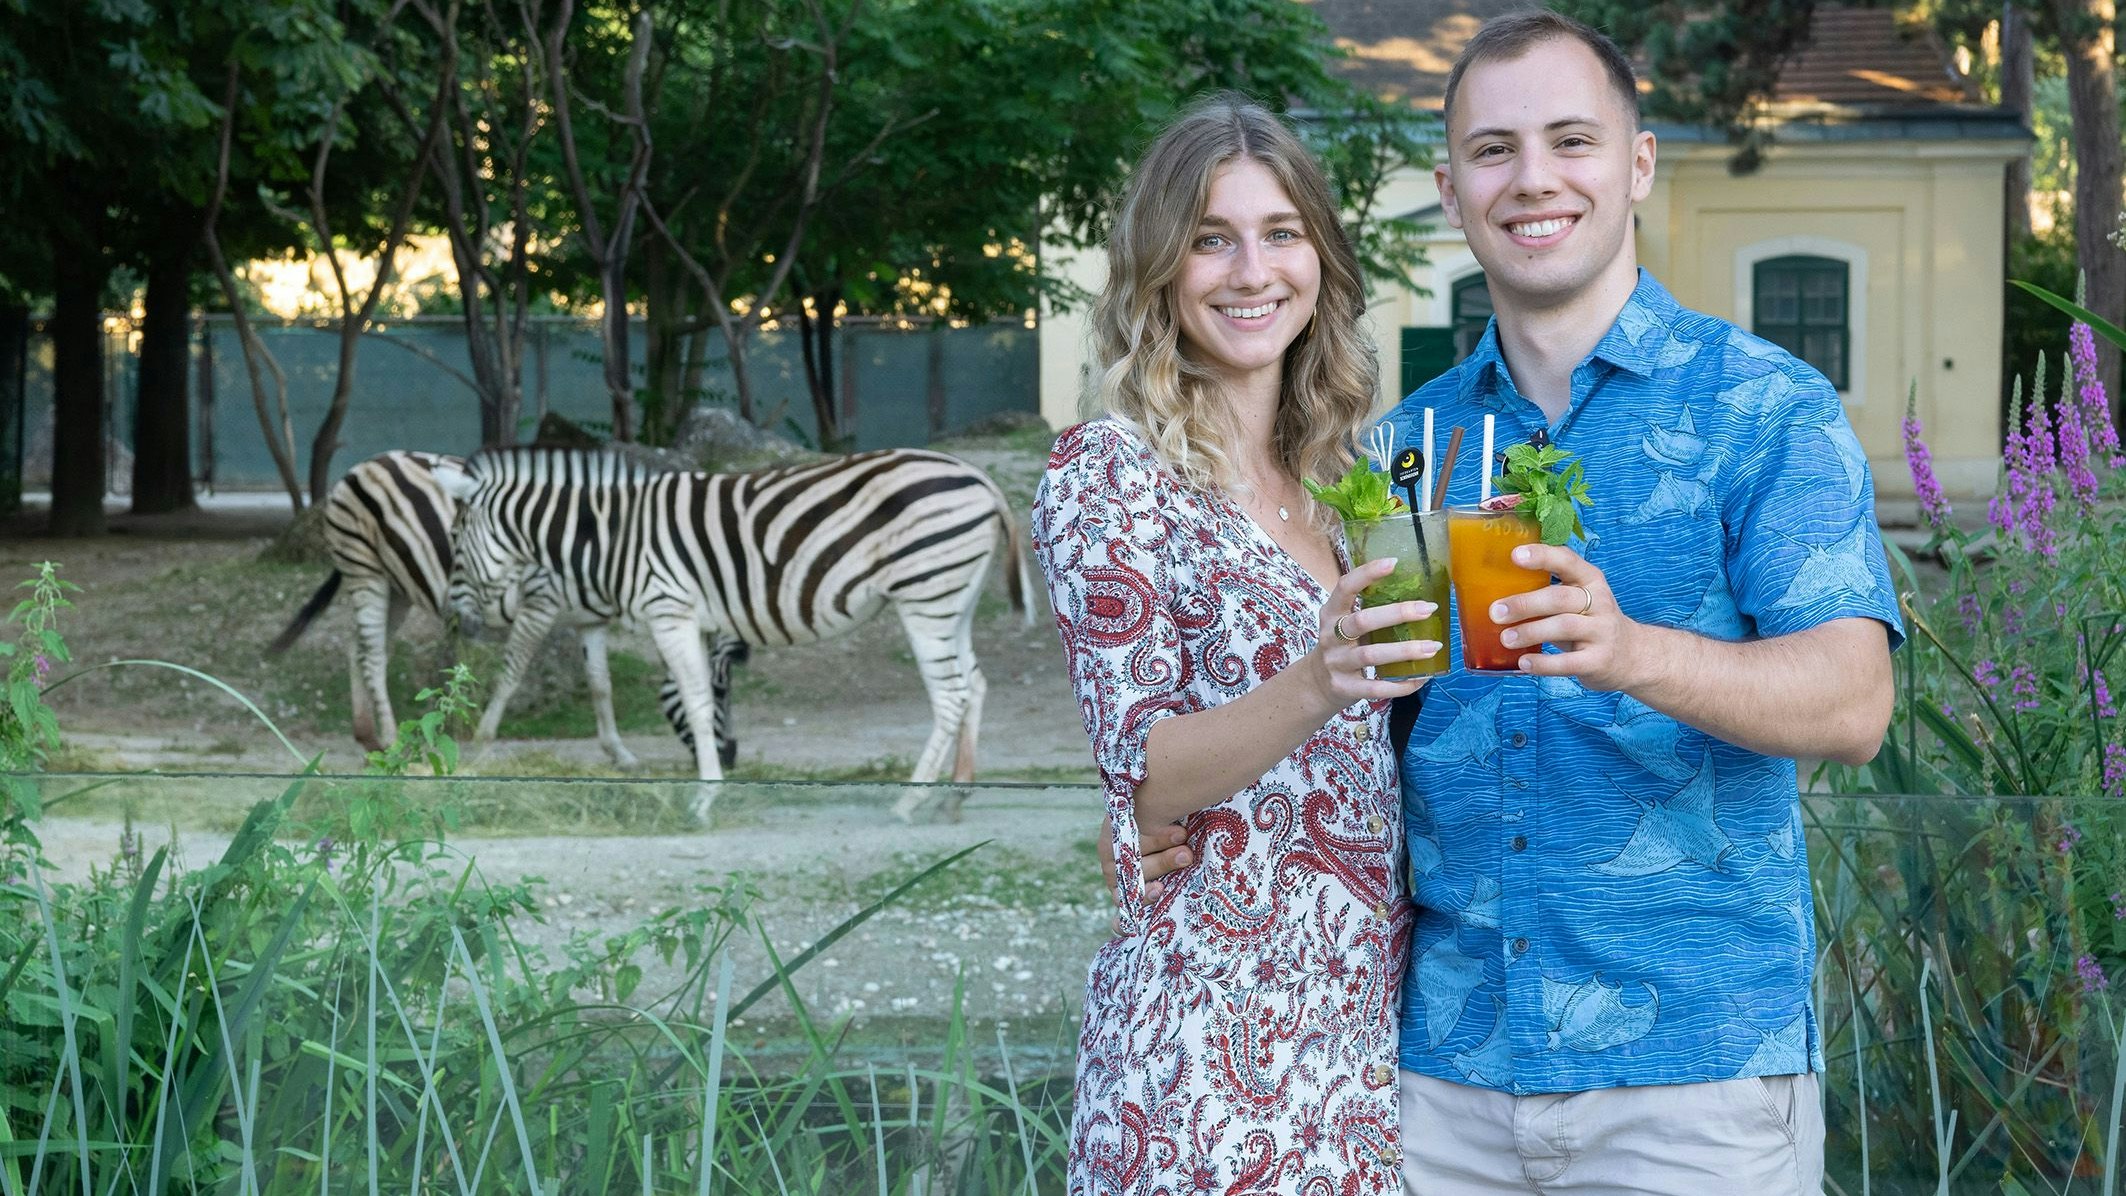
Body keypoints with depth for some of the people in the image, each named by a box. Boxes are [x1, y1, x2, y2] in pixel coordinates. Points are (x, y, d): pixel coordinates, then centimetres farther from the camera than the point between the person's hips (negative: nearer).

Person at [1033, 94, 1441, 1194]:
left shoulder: (1332, 479, 12)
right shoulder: (1107, 475, -7)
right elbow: (1145, 775, -15)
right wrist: (1315, 685, -30)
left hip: (1367, 1013, 7)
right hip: (1213, 1046, -6)